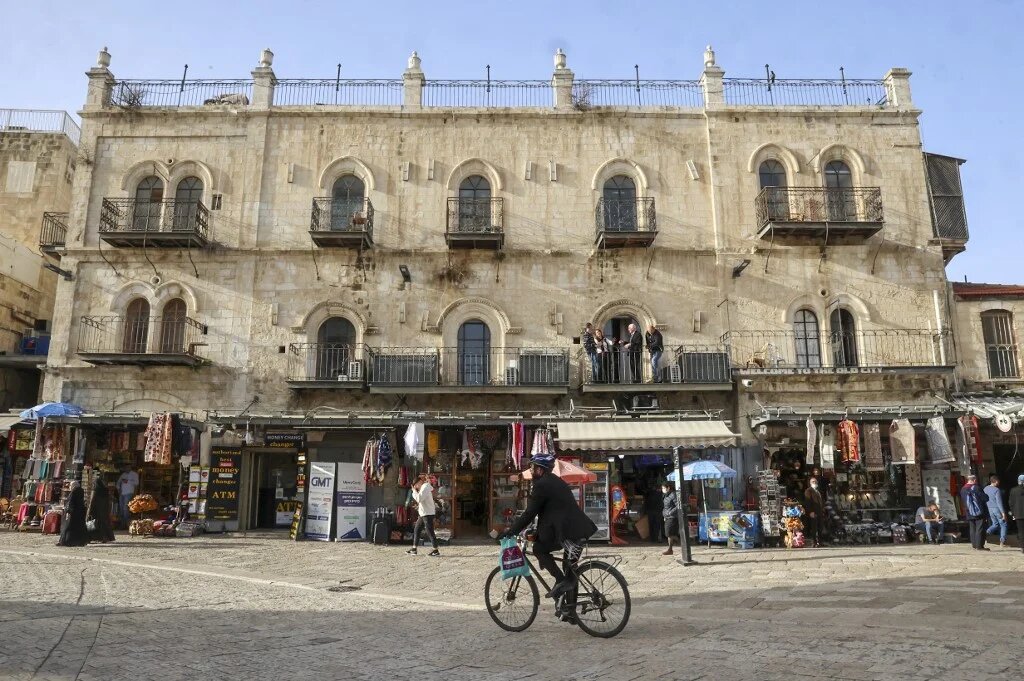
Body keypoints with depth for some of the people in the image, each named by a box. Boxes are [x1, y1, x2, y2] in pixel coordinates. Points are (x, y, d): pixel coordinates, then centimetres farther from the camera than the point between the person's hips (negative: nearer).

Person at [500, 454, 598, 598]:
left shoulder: (541, 485, -8)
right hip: (579, 527, 9)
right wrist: (535, 530, 31)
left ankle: (561, 580, -3)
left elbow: (530, 513, -9)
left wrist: (511, 531, -1)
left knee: (539, 548, 2)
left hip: (568, 530, -9)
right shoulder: (555, 481, 20)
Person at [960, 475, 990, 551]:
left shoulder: (963, 489, 8)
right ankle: (979, 546, -2)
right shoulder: (976, 488, -12)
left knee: (972, 529, 12)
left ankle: (974, 545, 14)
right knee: (980, 529, -2)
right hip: (979, 512, -6)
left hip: (969, 513, 6)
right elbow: (985, 498, -7)